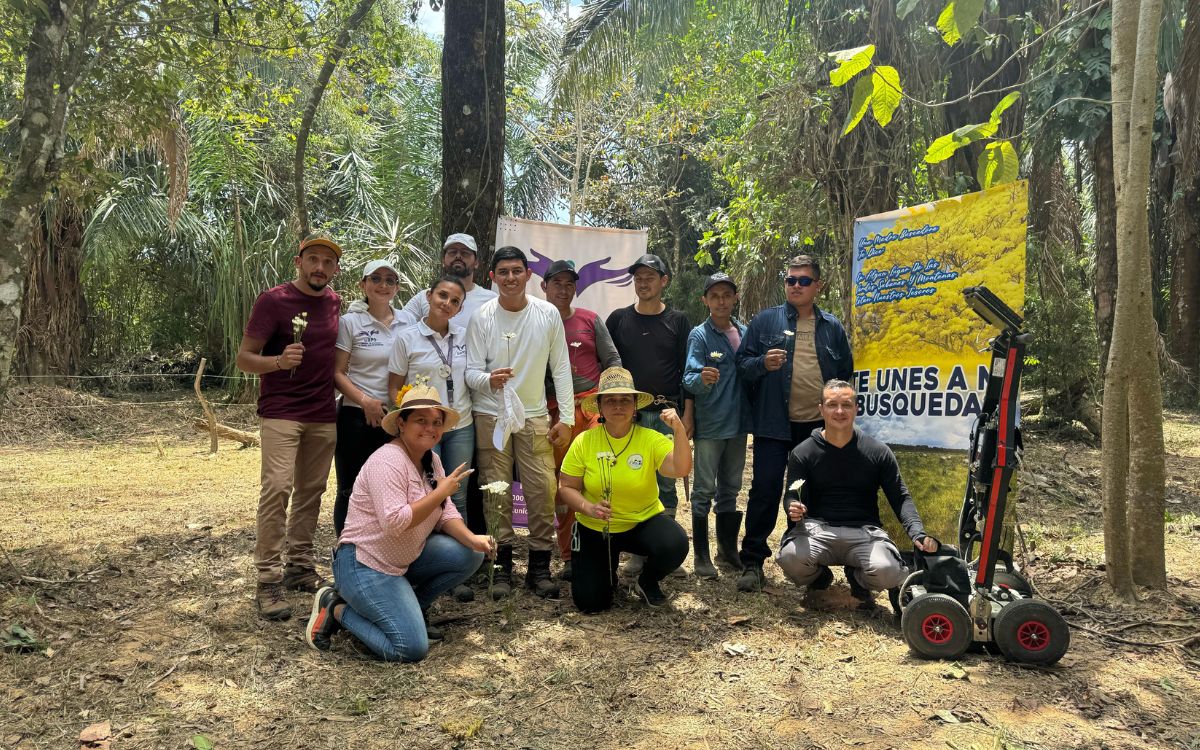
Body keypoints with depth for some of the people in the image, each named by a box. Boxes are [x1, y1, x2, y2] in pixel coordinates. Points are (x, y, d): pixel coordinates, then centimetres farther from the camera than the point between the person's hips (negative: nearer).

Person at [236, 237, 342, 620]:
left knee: (311, 491, 10)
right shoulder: (273, 300, -8)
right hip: (281, 413, -6)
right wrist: (279, 361, -28)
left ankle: (299, 565, 22)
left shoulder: (334, 302, 9)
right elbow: (244, 358, -8)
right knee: (277, 489, -14)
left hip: (324, 415, 6)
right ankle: (268, 581, -8)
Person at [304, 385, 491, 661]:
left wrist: (471, 539, -14)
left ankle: (411, 606, 12)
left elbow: (445, 513, 5)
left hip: (406, 559, 9)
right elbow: (394, 522, -31)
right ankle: (337, 609, 2)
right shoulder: (387, 461, -21)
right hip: (364, 564, -9)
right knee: (412, 648, -18)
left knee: (470, 555, -6)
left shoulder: (431, 460, 6)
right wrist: (441, 492, -24)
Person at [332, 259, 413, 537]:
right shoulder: (350, 322, -2)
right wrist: (365, 400, -17)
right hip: (357, 417, -3)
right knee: (351, 490, 5)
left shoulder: (407, 322, 7)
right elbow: (337, 373, -4)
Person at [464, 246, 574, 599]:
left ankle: (539, 566, 13)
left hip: (535, 416, 1)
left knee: (542, 490, -1)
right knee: (497, 492, 3)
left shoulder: (548, 314, -2)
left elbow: (561, 368, 2)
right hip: (491, 416, -1)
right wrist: (488, 380, -29)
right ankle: (502, 566, 15)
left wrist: (566, 418, -1)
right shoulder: (481, 317, -5)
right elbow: (471, 371, -5)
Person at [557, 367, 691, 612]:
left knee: (676, 546, -30)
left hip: (644, 521, 0)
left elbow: (681, 469, -27)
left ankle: (647, 581, 6)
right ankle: (608, 568, 31)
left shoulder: (650, 439, -12)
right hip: (594, 528, 0)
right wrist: (589, 508, -23)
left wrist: (679, 430, -42)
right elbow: (566, 488, -4)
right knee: (589, 602, -6)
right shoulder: (584, 442, -10)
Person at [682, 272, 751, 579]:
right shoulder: (699, 335, -8)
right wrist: (701, 379, -39)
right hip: (709, 425, -5)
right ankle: (701, 555, 9)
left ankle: (728, 549, 26)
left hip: (738, 423, 5)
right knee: (704, 490, 0)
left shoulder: (745, 333, 7)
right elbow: (689, 378, -19)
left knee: (730, 489, 15)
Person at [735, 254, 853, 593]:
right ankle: (752, 561, 5)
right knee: (765, 491, -5)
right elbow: (742, 363, 1)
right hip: (774, 425, -3)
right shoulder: (765, 320, 3)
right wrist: (763, 363, -20)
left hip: (819, 426, 3)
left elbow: (845, 374, 17)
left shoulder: (833, 327, 11)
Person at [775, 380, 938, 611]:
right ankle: (819, 578, 8)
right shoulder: (803, 453, 3)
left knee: (889, 572, -30)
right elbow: (792, 498, 0)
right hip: (817, 529, 0)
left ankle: (859, 580, 11)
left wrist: (918, 533, -15)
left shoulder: (878, 452, 5)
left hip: (865, 532, 1)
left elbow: (901, 498, 3)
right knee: (791, 557, -33)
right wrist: (794, 509, -26)